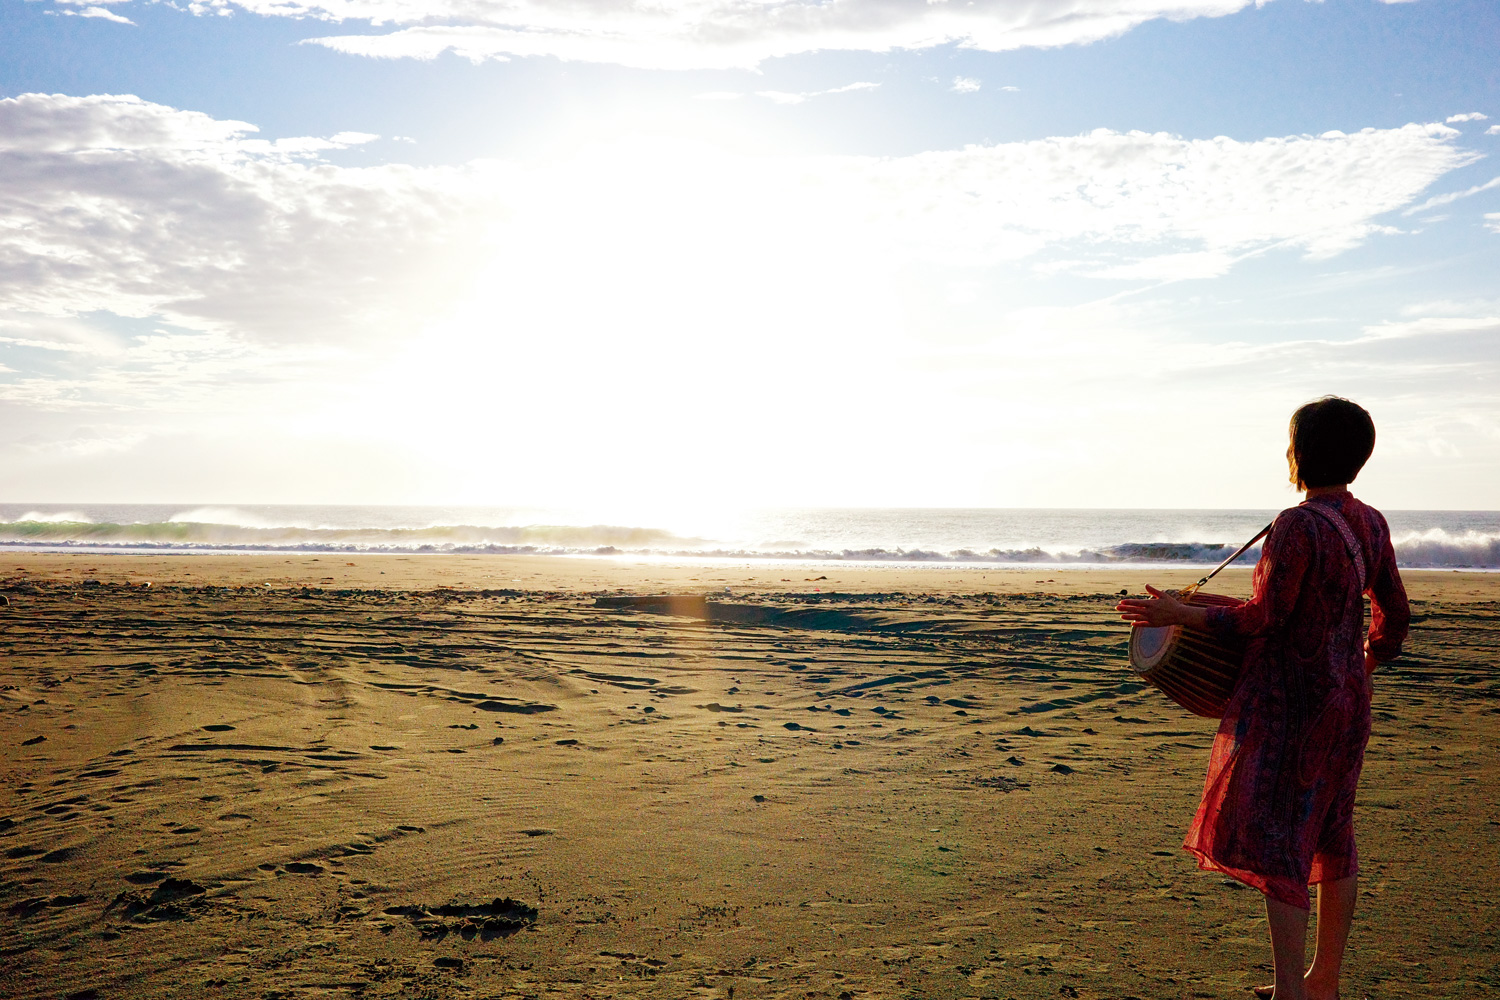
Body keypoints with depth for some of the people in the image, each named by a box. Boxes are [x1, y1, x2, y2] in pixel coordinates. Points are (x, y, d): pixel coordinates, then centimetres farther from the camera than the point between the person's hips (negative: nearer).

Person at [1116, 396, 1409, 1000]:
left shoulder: (1298, 525, -19)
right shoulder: (1369, 525, 6)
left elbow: (1264, 618, -21)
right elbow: (1394, 615, 12)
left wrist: (1179, 615, -11)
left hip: (1290, 701, -9)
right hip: (1344, 701, 9)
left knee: (1276, 838, -4)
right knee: (1331, 834, 16)